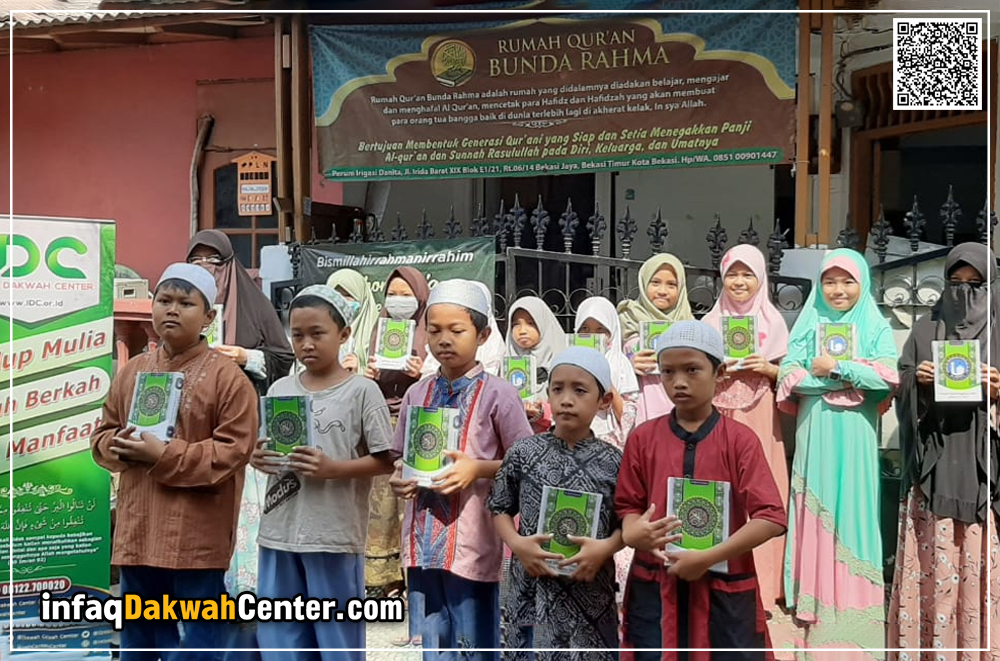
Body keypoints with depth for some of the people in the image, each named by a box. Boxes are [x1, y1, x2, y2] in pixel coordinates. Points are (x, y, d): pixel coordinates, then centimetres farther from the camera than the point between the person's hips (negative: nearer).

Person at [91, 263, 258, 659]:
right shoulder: (131, 372, 11)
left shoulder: (227, 377, -8)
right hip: (138, 530, 6)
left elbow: (233, 451, -14)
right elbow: (102, 435, 17)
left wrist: (164, 455, -18)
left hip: (196, 535, -6)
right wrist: (119, 446, -7)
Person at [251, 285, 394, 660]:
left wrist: (333, 468, -17)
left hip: (335, 538, -5)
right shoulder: (280, 390, 9)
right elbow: (263, 451, 16)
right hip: (279, 534, 5)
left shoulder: (362, 391, -5)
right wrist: (257, 459, -6)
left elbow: (384, 461, -5)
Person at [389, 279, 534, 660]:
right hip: (422, 545, 5)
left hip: (473, 547, -5)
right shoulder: (417, 393, 9)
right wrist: (398, 480, -5)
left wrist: (478, 468, -18)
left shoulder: (497, 394, -6)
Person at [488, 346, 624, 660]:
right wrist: (517, 543, -11)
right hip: (533, 590, 0)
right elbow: (500, 508, 5)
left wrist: (606, 547, -15)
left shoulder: (612, 461, -3)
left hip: (590, 593, 0)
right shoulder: (524, 452, -3)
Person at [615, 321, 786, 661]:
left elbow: (771, 518, -11)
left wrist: (708, 557, -17)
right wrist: (633, 534, -18)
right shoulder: (643, 438, 3)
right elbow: (629, 504, 6)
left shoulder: (740, 439, -4)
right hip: (654, 589, 2)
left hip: (724, 591, -1)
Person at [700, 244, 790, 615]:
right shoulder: (710, 321, 10)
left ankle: (759, 586, 4)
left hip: (759, 421, -1)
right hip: (719, 417, 1)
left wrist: (767, 368, -10)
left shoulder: (773, 321, 7)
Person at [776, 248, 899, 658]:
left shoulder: (876, 327, 6)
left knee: (853, 511, 0)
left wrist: (834, 368, -11)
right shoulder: (808, 325, 8)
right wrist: (852, 378, -9)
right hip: (815, 435, 1)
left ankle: (851, 611, 6)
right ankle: (815, 605, 7)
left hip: (855, 437, -1)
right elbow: (789, 376, -4)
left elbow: (887, 377, -9)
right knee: (816, 514, 1)